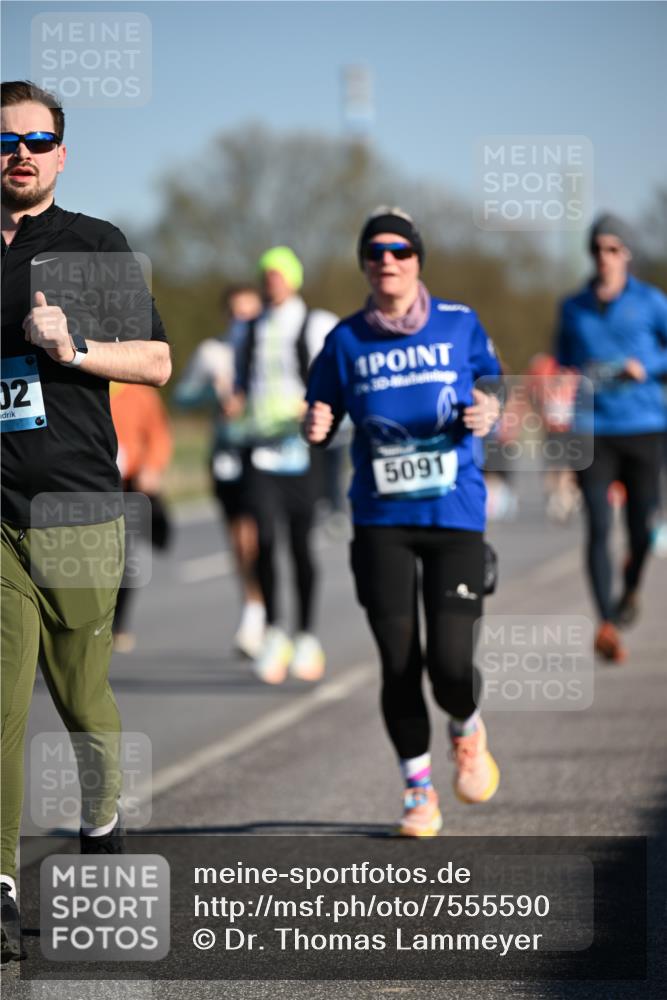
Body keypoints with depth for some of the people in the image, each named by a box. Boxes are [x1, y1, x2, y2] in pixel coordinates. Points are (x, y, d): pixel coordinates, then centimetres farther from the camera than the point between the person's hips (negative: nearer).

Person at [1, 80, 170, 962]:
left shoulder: (96, 246, 8)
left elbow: (157, 362, 6)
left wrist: (74, 348, -9)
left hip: (77, 508, 0)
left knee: (81, 692, 8)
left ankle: (102, 821, 36)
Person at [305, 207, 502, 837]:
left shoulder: (459, 323, 4)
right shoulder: (347, 340, 4)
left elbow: (491, 393, 12)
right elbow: (319, 422, 10)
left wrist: (488, 414, -11)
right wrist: (316, 427, -14)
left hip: (455, 515, -1)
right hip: (381, 522, 1)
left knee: (450, 666, -10)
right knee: (398, 665, -3)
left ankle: (468, 732, 26)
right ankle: (418, 791, 16)